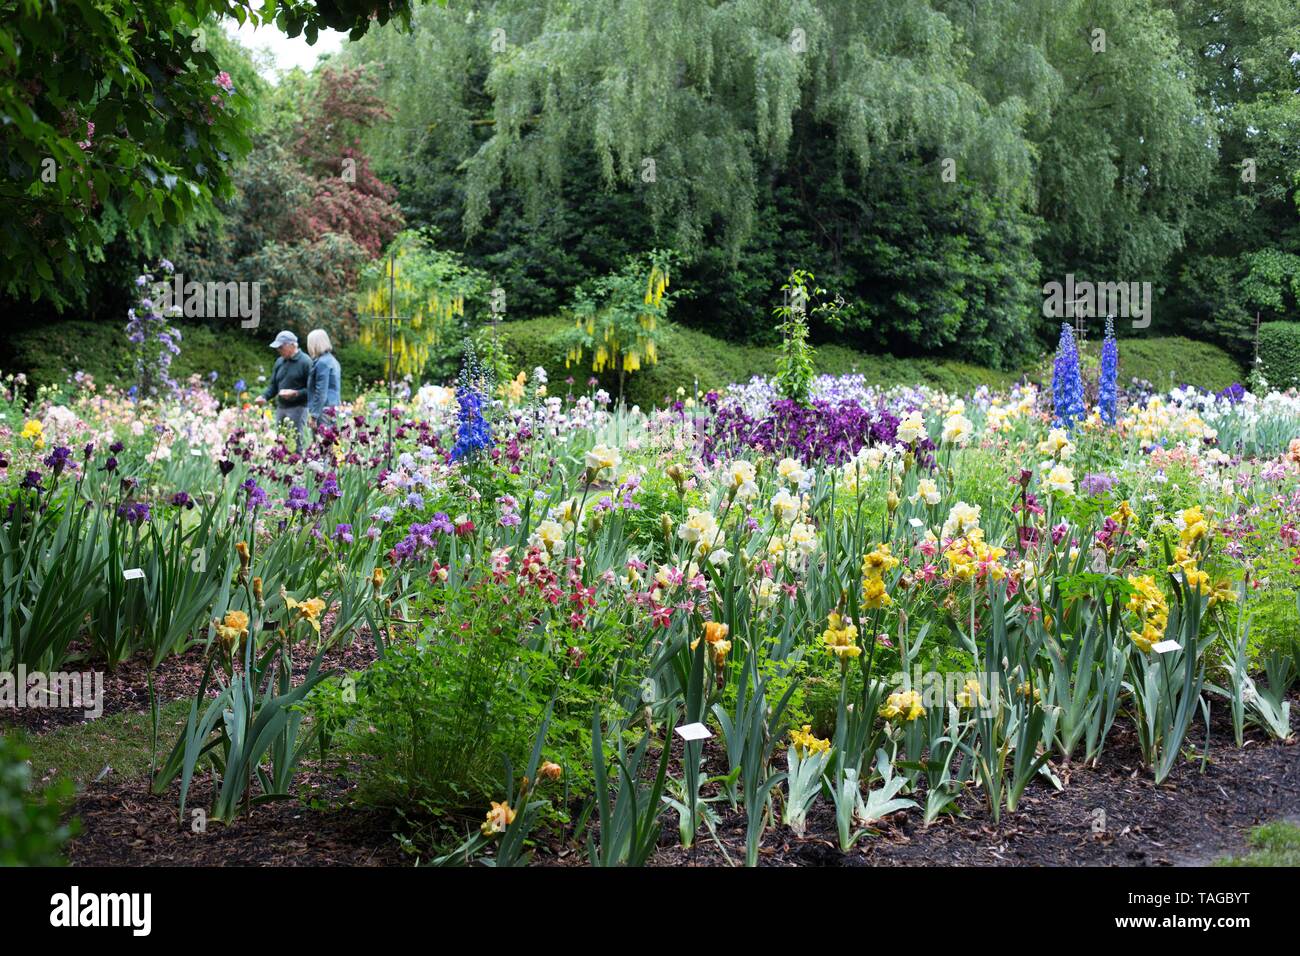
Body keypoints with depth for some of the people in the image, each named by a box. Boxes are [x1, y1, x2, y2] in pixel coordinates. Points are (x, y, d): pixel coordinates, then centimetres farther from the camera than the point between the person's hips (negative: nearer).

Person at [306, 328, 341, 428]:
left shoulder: (322, 363, -12)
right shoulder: (332, 360, 17)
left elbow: (321, 392, -17)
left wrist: (314, 415, -16)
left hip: (324, 409, -10)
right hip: (334, 407, 10)